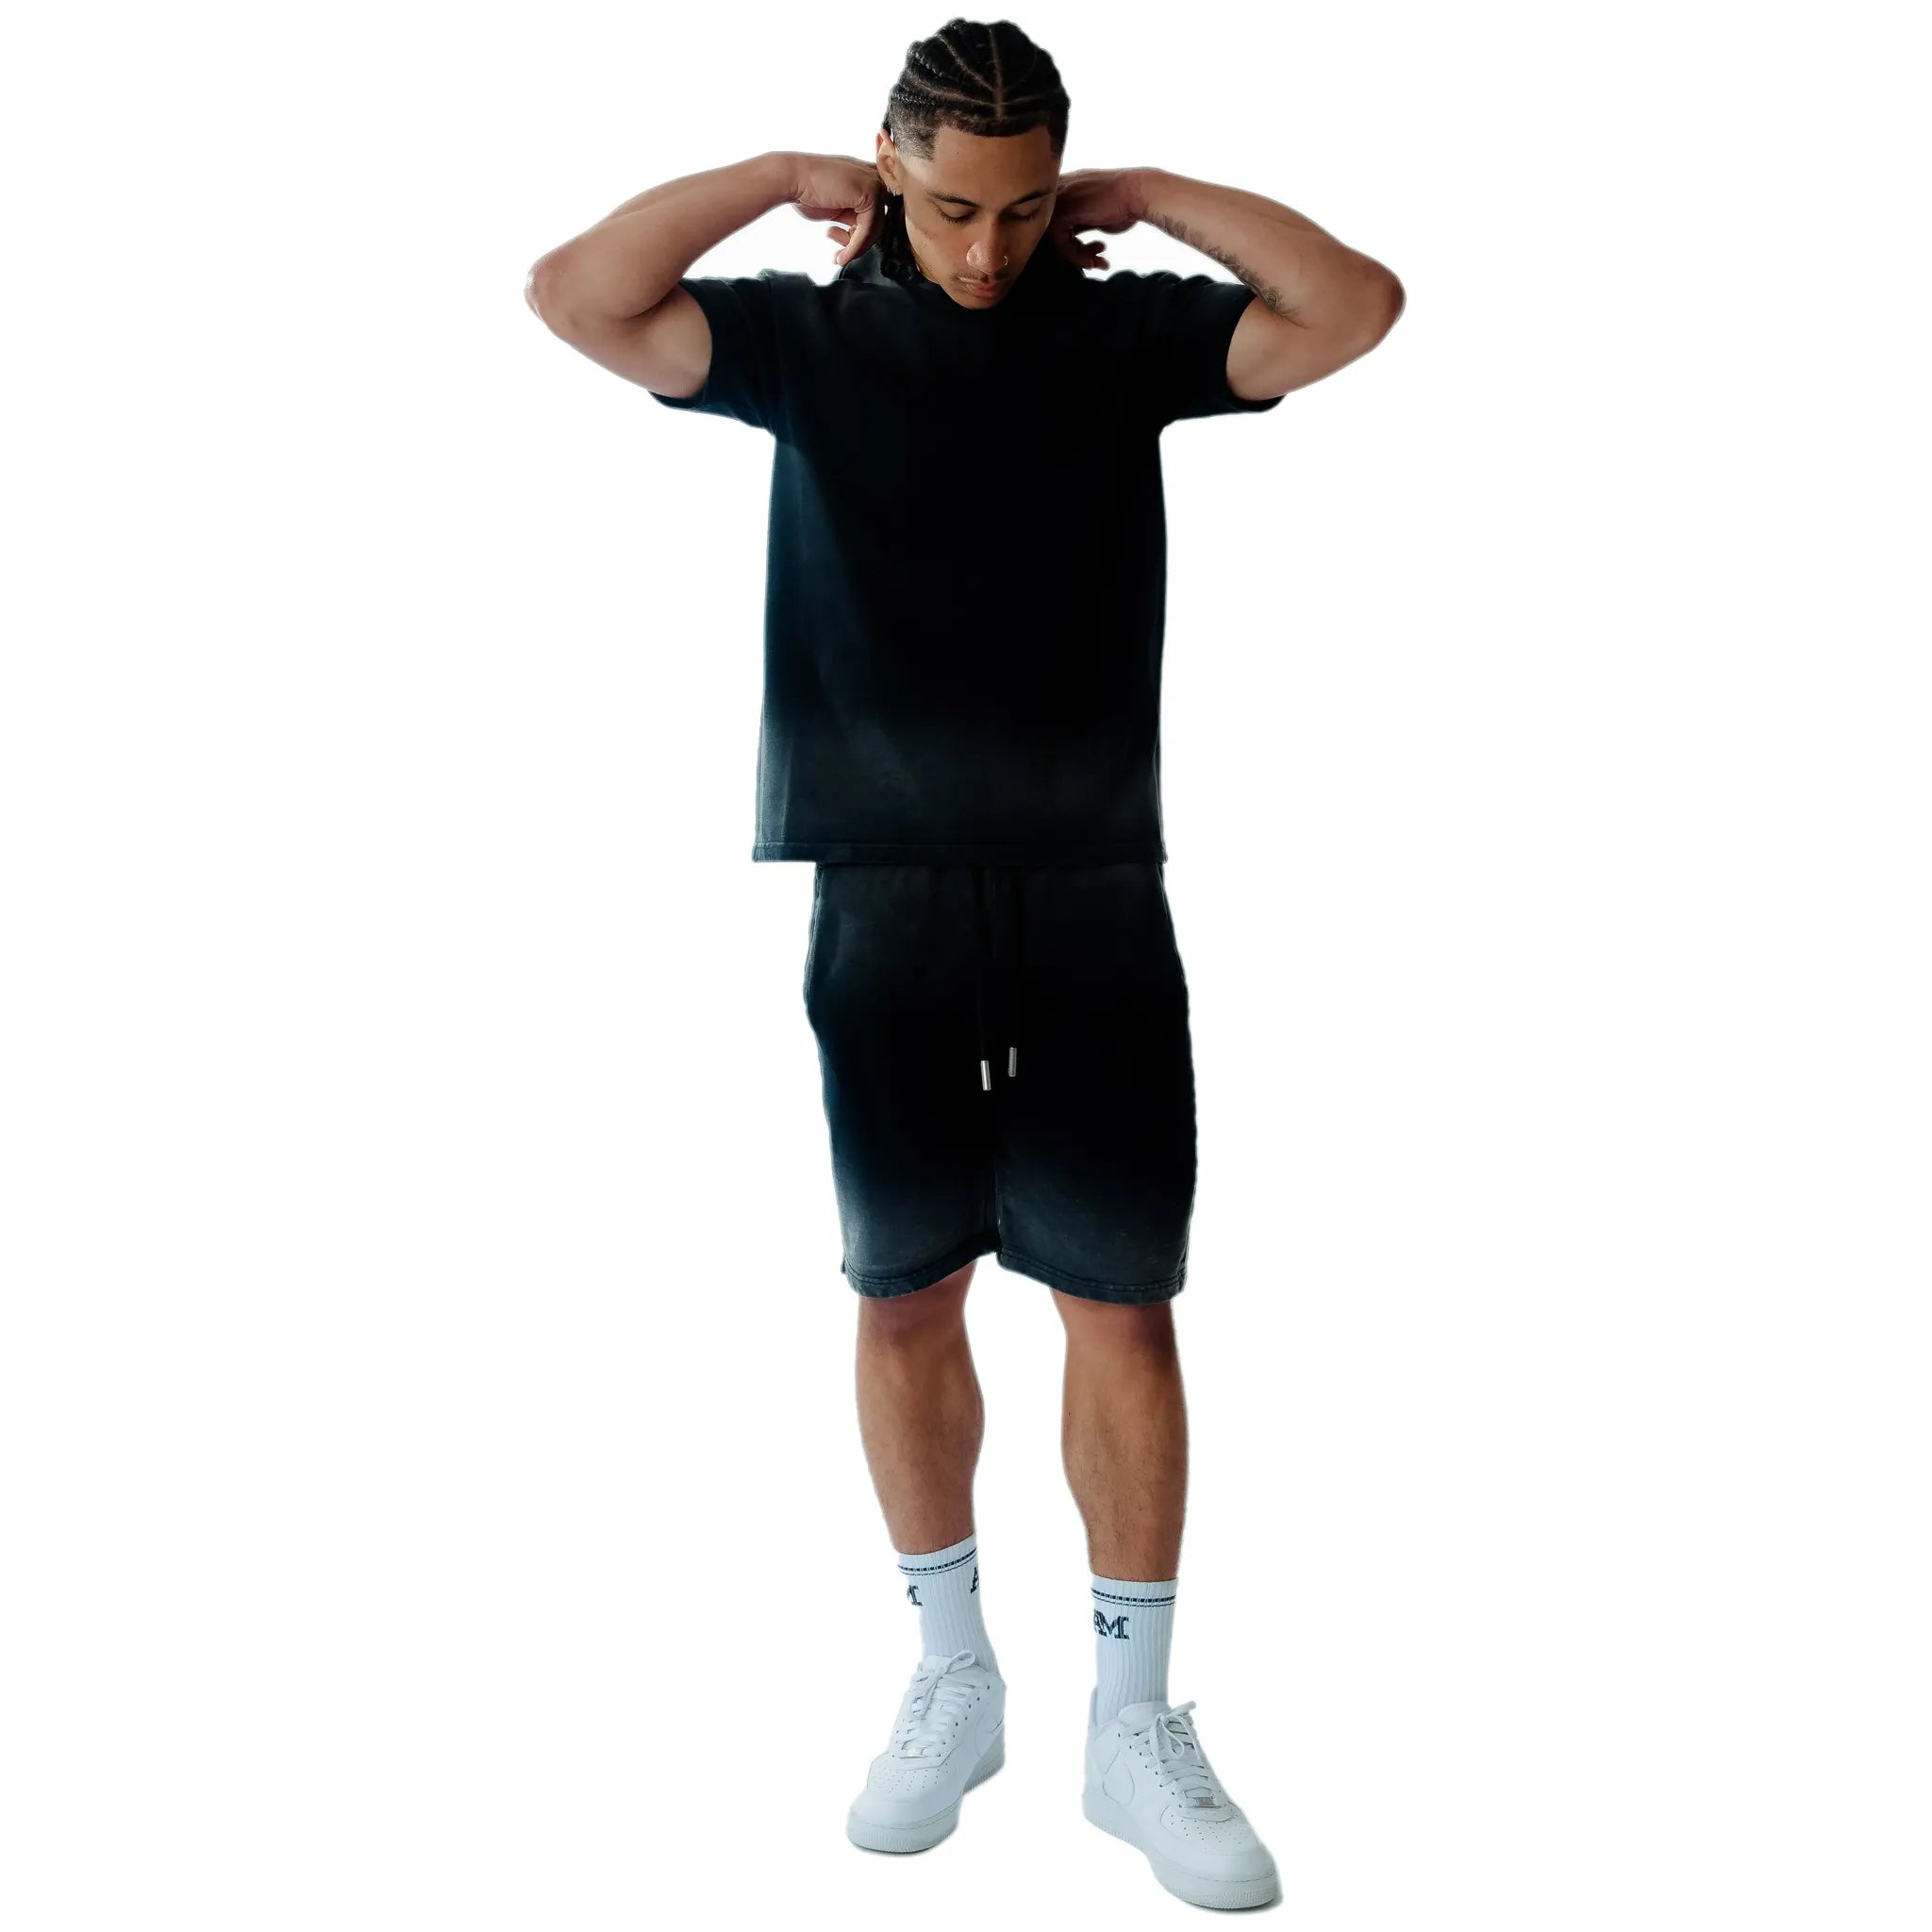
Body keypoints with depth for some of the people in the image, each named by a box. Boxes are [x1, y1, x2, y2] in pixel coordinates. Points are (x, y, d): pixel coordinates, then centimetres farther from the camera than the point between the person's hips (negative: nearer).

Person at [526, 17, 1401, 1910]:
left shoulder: (1125, 332, 6)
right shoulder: (810, 335, 5)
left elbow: (1358, 306, -5)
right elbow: (575, 296, -7)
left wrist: (1147, 193, 0)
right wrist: (780, 178, -2)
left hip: (1094, 891, 0)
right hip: (883, 894, 0)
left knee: (1121, 1306, 1)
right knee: (903, 1297, 9)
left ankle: (1134, 1722, 17)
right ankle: (951, 1680, 28)